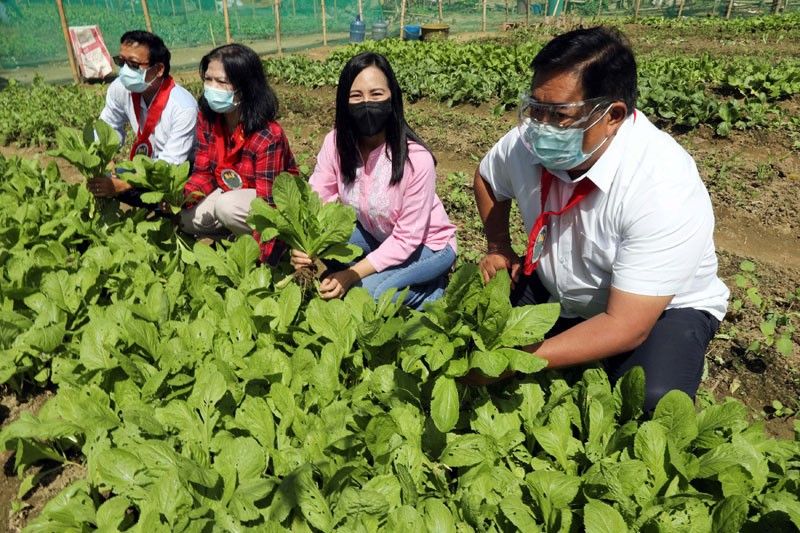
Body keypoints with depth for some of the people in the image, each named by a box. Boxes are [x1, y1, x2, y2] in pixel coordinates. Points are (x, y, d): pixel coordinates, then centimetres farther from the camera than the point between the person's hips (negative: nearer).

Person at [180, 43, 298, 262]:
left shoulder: (267, 136, -30)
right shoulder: (207, 119, -10)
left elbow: (267, 204, -30)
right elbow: (203, 172, -3)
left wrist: (258, 257, -32)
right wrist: (182, 195, -26)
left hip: (274, 203, -6)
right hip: (230, 193, 7)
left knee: (228, 207, -34)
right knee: (186, 218, -11)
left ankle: (274, 245, -9)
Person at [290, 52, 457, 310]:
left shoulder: (417, 159, -30)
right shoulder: (336, 143, -16)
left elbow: (406, 239, -25)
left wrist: (352, 274, -31)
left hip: (426, 245, -4)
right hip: (374, 236, 4)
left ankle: (431, 290, 1)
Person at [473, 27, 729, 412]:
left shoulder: (664, 190, -33)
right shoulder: (528, 141, -17)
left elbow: (626, 328, -32)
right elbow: (486, 178, 9)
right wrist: (498, 249, -2)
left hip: (663, 309, -4)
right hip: (558, 293, 5)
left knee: (650, 403, -32)